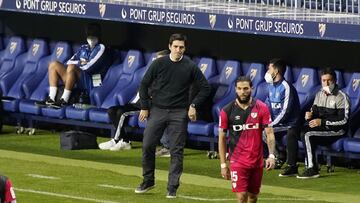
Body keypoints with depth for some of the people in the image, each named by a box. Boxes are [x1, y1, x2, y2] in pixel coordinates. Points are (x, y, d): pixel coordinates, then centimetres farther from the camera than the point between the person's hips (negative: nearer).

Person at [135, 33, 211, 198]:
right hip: (157, 110, 1)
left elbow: (205, 87, 6)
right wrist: (144, 107, 3)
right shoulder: (159, 64, 1)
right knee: (147, 145, 0)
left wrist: (194, 106, -2)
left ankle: (172, 187, 3)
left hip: (179, 113, -1)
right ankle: (148, 181, 17)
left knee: (176, 151, -2)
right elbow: (144, 84, 8)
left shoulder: (190, 67, -1)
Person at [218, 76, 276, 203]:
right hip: (238, 162, -2)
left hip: (257, 161, 2)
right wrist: (223, 164, 0)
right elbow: (222, 139, 3)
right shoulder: (227, 111, -3)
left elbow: (269, 133, -2)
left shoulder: (261, 108, -1)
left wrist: (271, 155, -14)